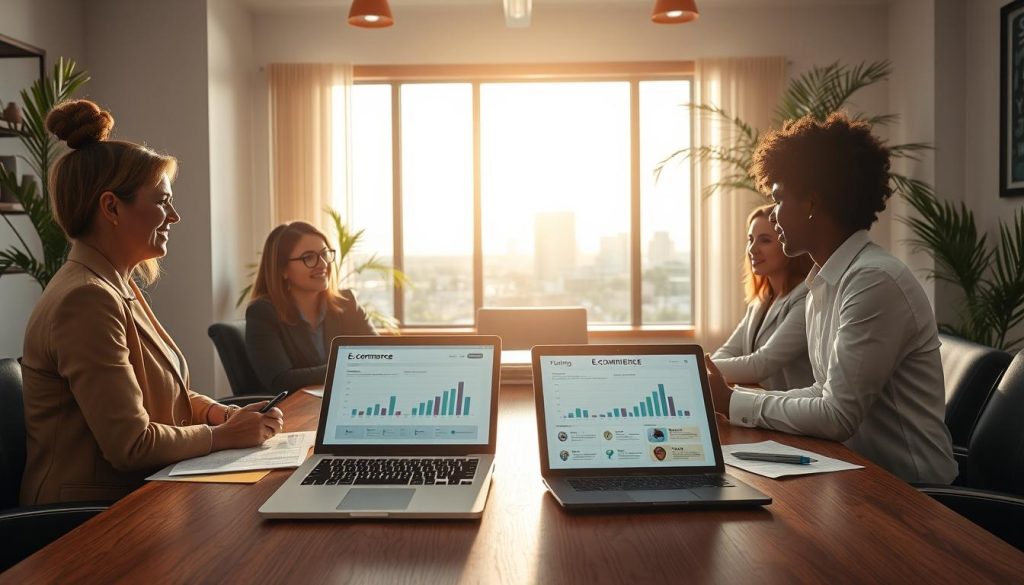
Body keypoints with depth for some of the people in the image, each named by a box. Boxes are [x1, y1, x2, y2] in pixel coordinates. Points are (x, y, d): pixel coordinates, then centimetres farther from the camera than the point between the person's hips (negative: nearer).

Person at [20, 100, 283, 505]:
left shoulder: (118, 287, 11)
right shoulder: (86, 299, -21)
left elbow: (162, 394, 17)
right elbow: (130, 444, -23)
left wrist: (223, 413, 0)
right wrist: (223, 435, -10)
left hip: (137, 495, 9)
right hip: (92, 514, -9)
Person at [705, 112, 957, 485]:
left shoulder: (874, 281, -21)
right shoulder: (826, 281, 7)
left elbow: (838, 416, -23)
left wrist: (733, 403, -13)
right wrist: (734, 396, -1)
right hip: (864, 468, 7)